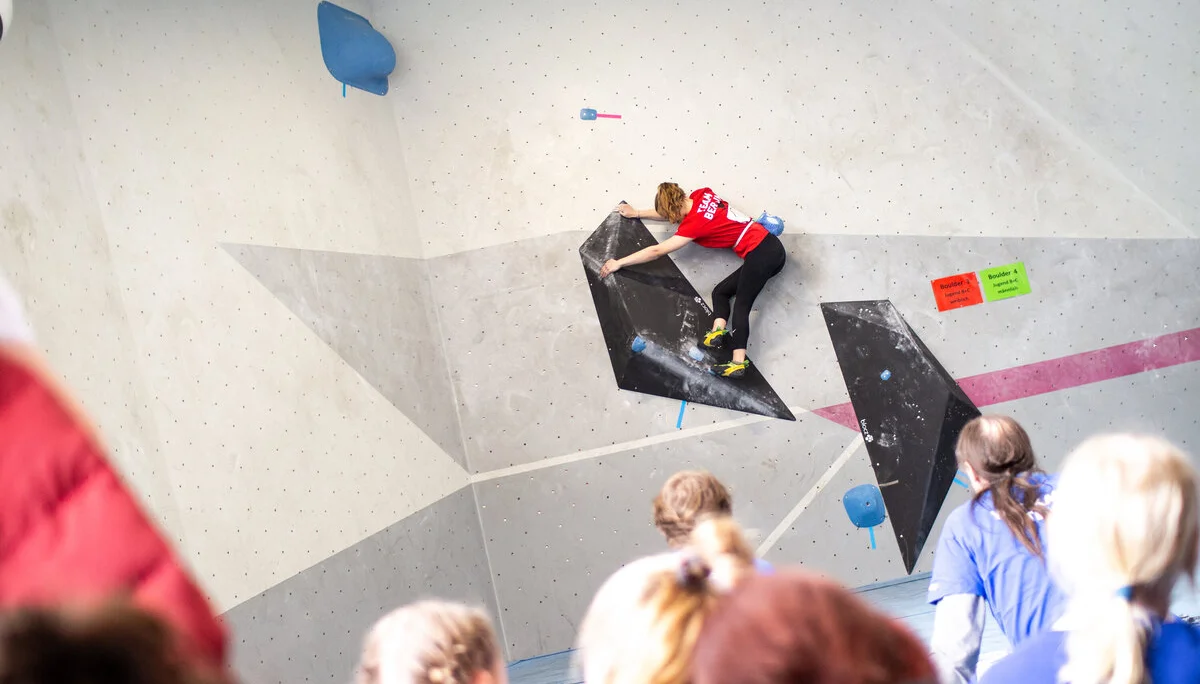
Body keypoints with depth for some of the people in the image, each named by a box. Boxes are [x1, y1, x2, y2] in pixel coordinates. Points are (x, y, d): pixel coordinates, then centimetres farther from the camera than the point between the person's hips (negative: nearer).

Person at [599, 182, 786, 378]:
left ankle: (738, 363, -25)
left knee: (741, 306, -14)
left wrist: (619, 263, -3)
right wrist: (637, 213, 31)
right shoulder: (701, 195, 7)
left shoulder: (695, 222, -13)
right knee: (721, 291, 10)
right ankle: (718, 331, -12)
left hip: (760, 254, -9)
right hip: (773, 247, 9)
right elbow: (673, 212, 28)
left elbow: (657, 251, -9)